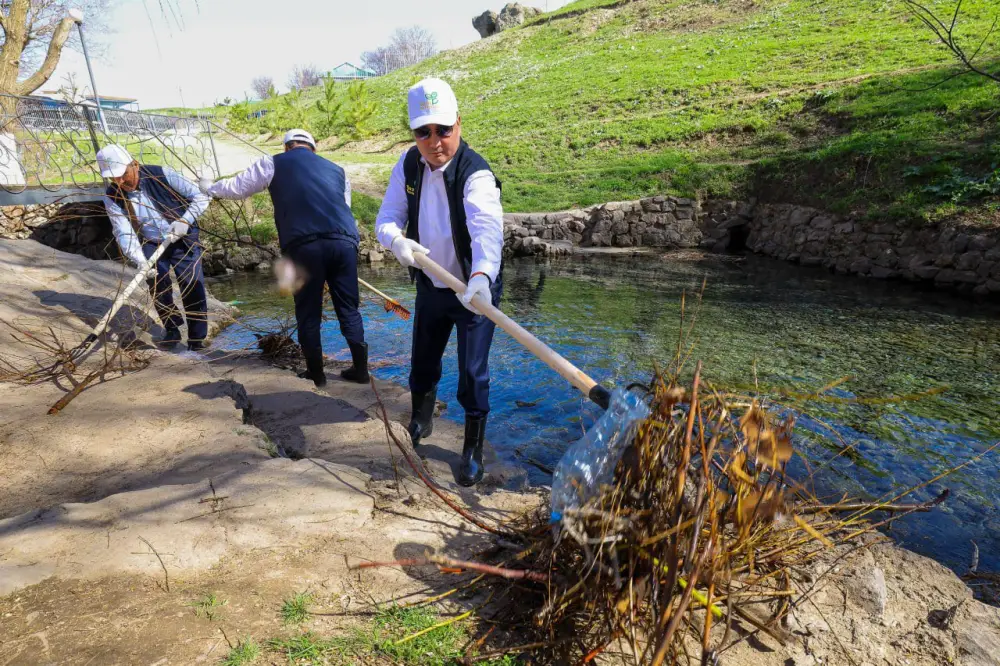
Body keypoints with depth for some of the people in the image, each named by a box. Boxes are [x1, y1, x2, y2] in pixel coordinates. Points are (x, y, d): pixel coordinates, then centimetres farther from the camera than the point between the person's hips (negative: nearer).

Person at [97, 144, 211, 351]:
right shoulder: (113, 197, -11)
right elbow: (124, 233, -15)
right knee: (158, 288, -4)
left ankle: (197, 337, 1)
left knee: (192, 286, -10)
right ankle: (172, 330, 18)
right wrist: (140, 261, -30)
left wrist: (185, 221, -27)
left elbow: (200, 196, -14)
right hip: (150, 245, 3)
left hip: (183, 240, -2)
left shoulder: (160, 175, -19)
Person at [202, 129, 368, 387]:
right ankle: (360, 369, 15)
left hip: (305, 245, -3)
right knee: (349, 309, 12)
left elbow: (237, 187, 25)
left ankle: (315, 374, 16)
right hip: (344, 241, 3)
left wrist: (210, 187, 43)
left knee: (308, 313, 9)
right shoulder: (336, 169, 26)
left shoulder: (274, 163, 18)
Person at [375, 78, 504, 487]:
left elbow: (487, 229, -41)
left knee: (473, 373, -1)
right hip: (430, 286, 6)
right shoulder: (408, 165, -5)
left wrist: (482, 275, -60)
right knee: (422, 364, 20)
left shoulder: (476, 174, -24)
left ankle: (473, 450, 20)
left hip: (474, 289, -5)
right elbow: (387, 218, -5)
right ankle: (419, 422, 48)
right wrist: (397, 241, -29)